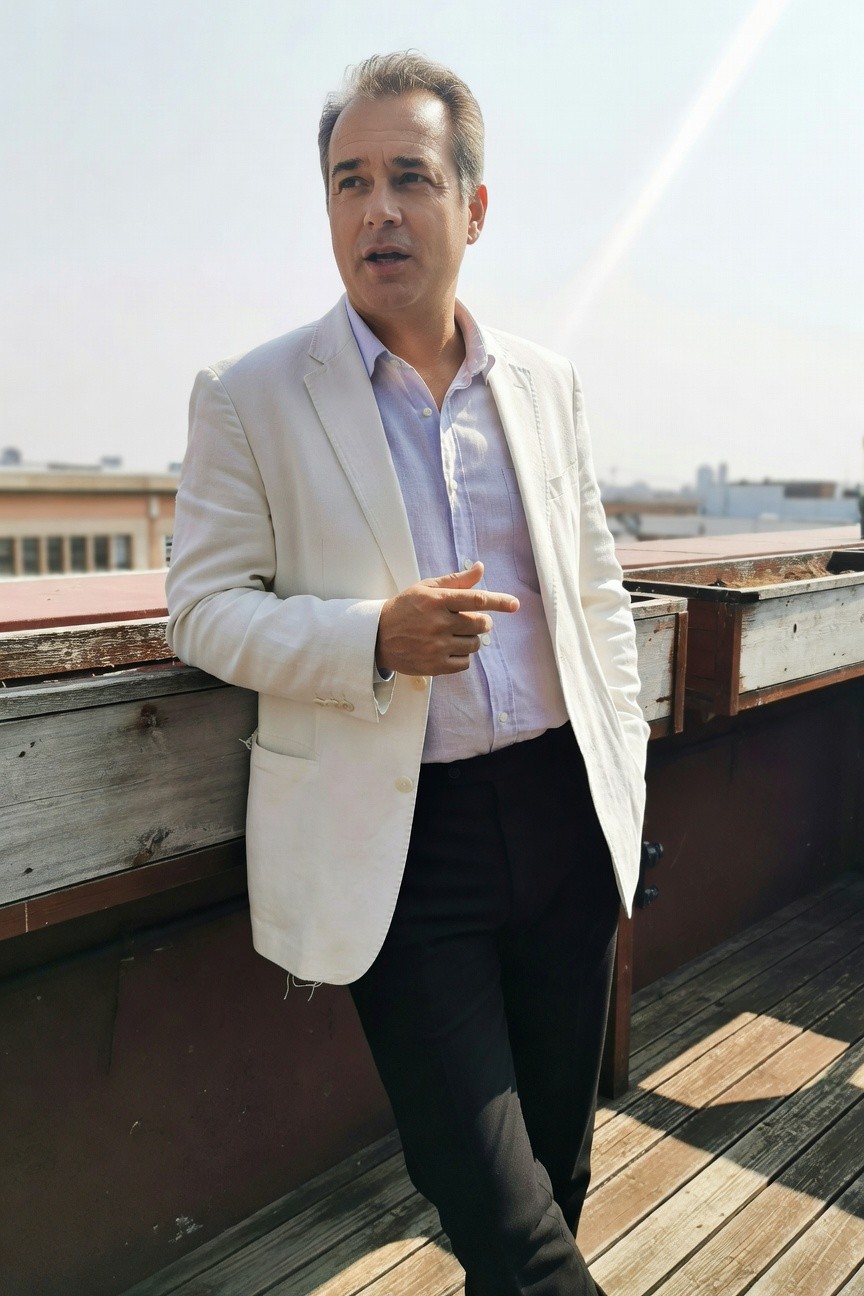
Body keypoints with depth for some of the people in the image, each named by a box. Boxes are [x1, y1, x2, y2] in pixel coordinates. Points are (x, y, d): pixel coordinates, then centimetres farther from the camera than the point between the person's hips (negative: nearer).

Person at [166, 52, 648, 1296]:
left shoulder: (544, 382, 7)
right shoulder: (250, 397, -5)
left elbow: (597, 593, 13)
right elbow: (203, 607, -4)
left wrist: (623, 768, 9)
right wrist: (375, 640, -21)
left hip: (563, 810, 5)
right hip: (401, 837, -4)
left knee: (559, 1155, 21)